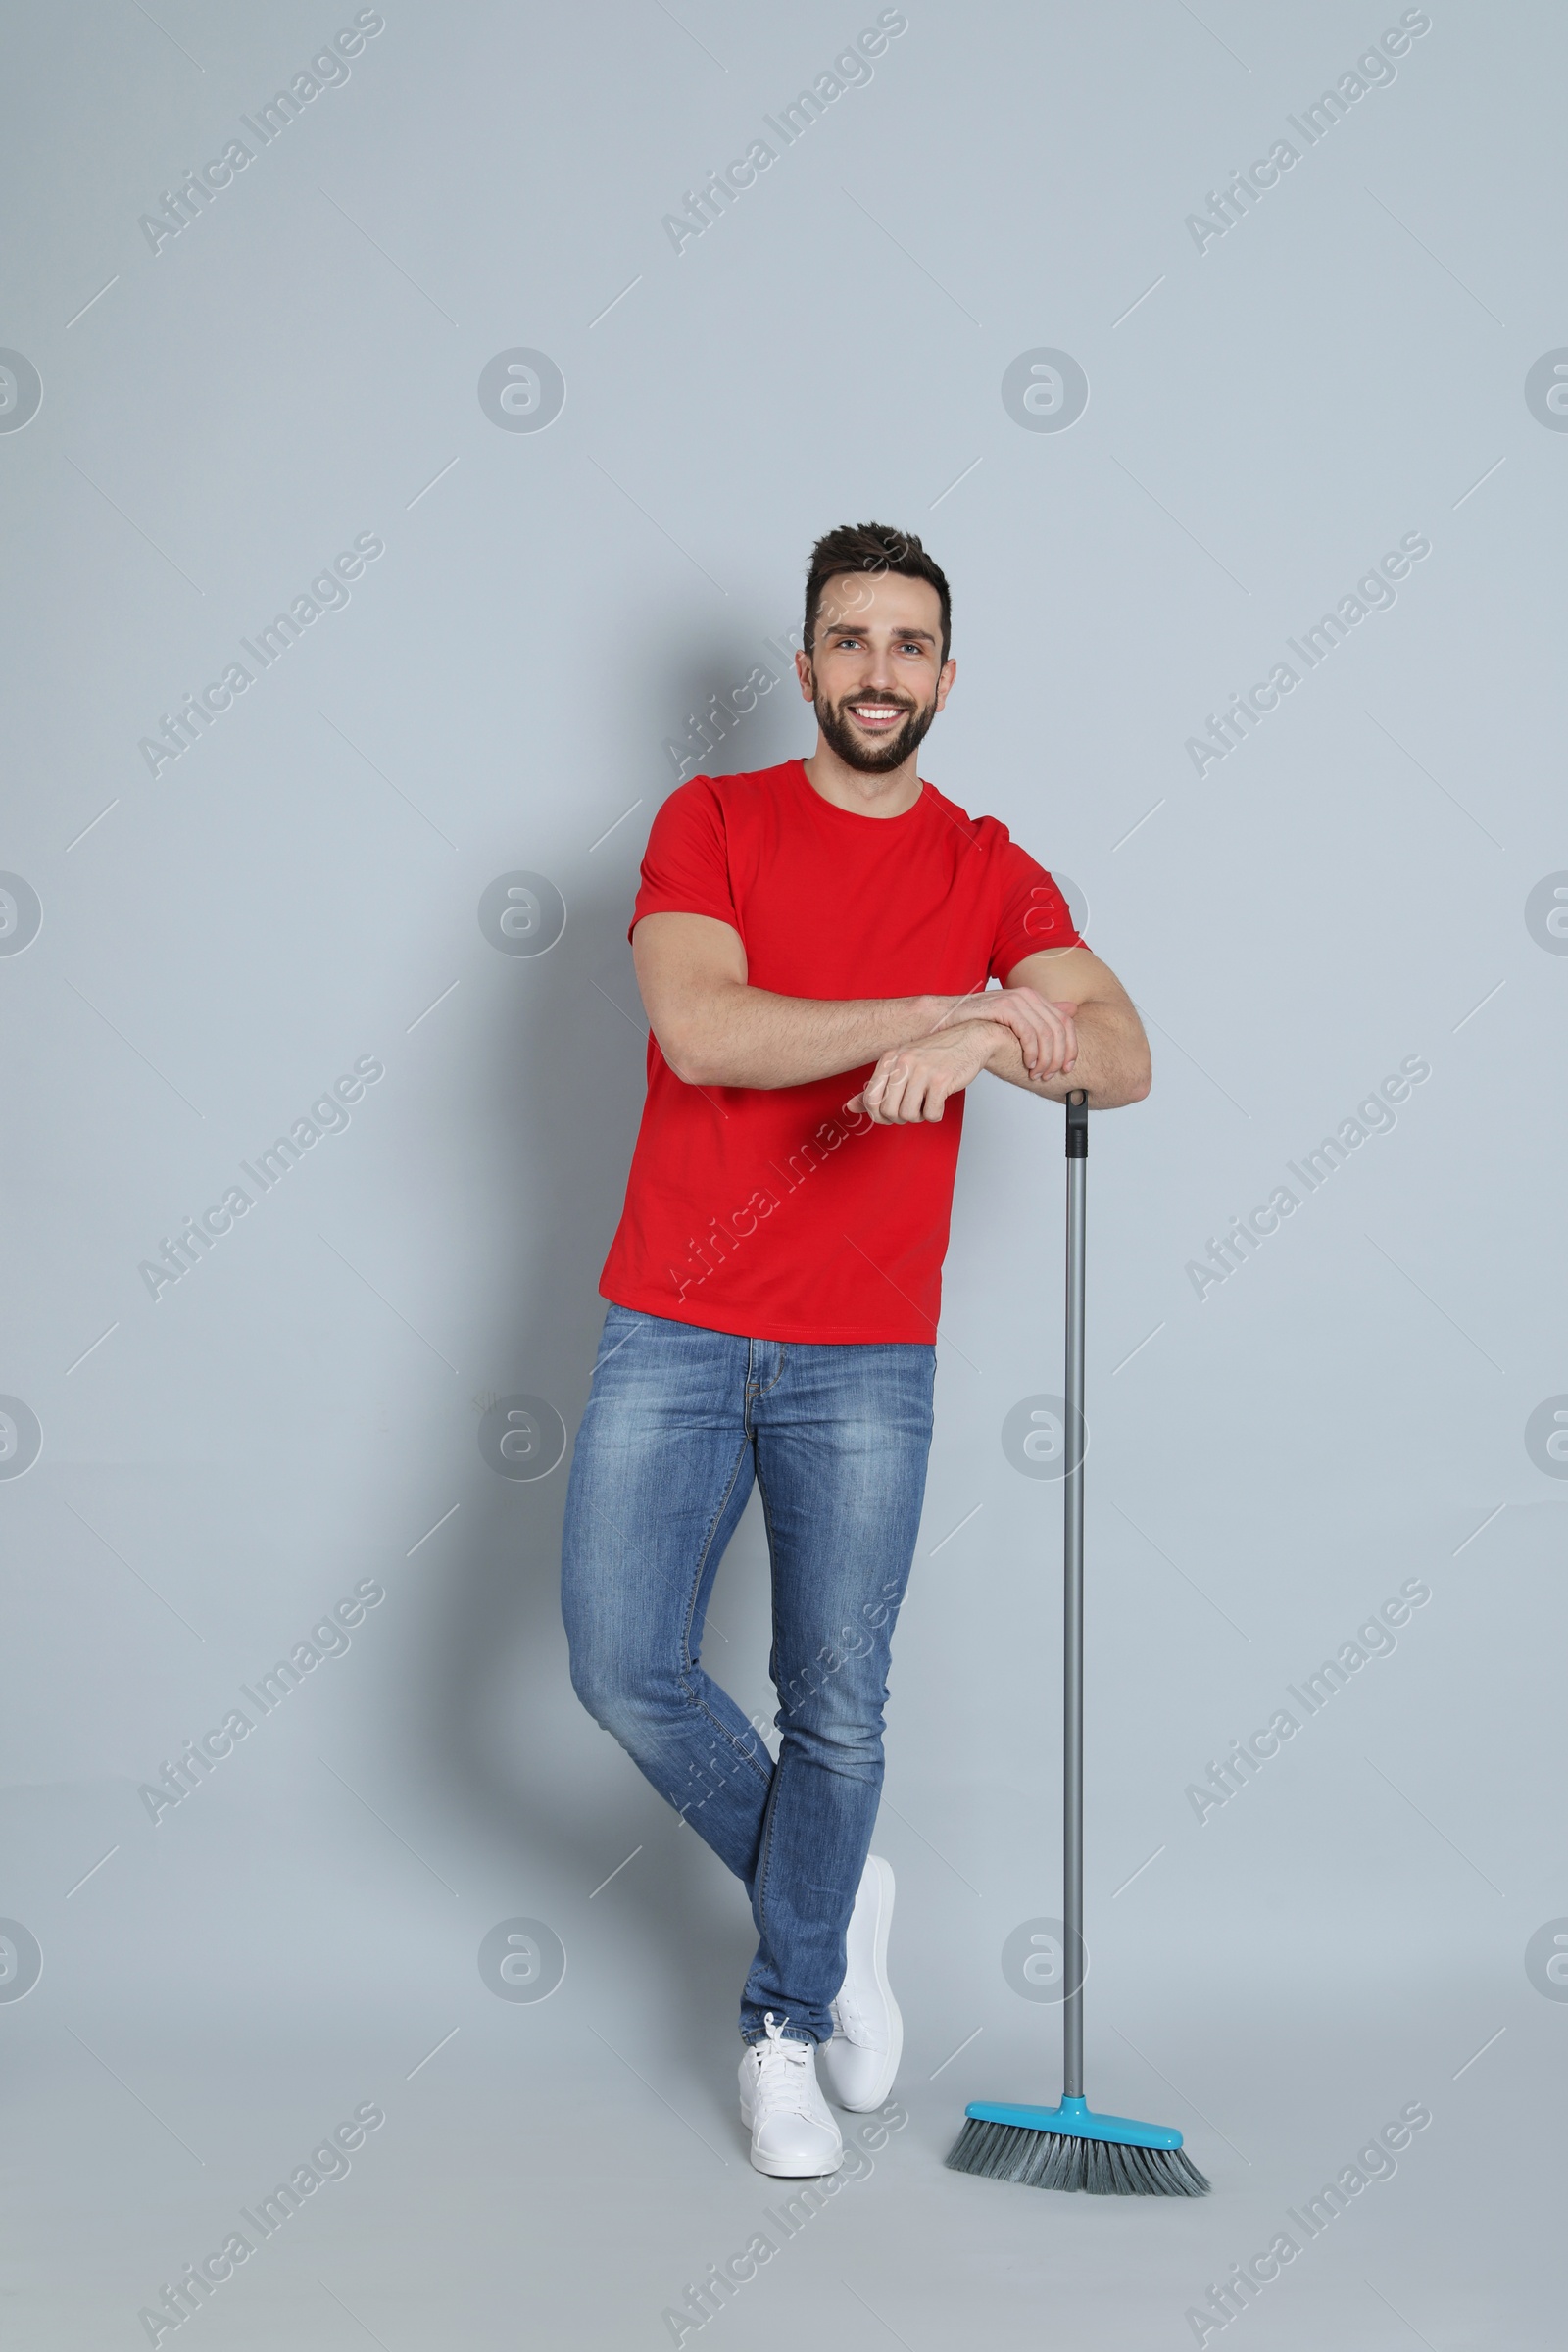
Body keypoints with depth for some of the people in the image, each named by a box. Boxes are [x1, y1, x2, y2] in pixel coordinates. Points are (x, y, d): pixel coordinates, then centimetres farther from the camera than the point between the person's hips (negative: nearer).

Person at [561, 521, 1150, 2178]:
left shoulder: (989, 872, 6)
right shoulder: (711, 824, 2)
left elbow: (1122, 1058, -9)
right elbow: (698, 1029, -16)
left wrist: (981, 1042, -30)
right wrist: (958, 1003, -19)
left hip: (865, 1356, 0)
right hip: (672, 1334, 0)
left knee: (837, 1709, 2)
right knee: (627, 1674, -2)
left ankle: (786, 2017, 24)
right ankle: (832, 1892, 25)